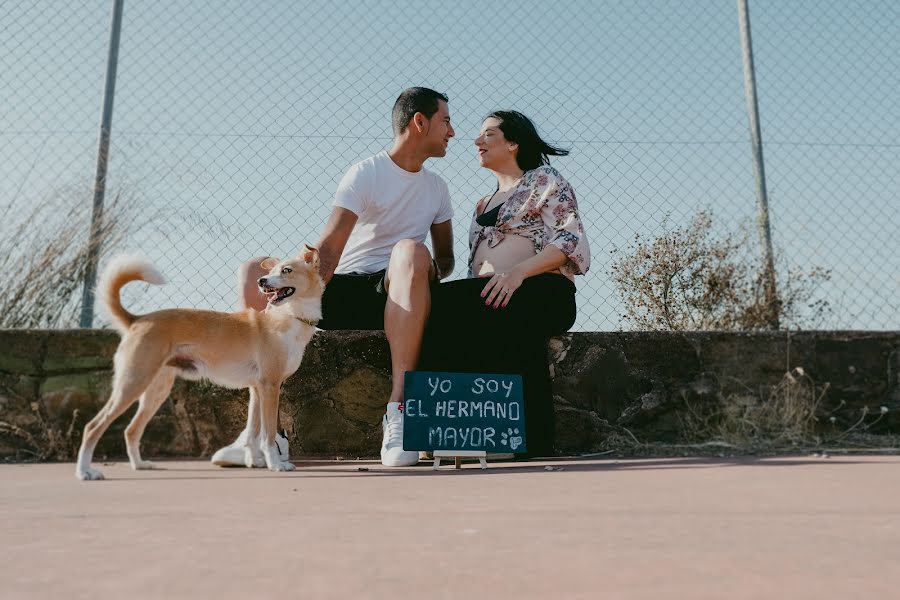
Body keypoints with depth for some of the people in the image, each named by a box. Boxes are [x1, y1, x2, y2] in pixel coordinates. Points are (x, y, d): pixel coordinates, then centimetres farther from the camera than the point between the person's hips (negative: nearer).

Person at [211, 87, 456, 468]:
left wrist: (431, 271, -7)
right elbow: (328, 250, -15)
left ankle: (399, 408, -37)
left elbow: (445, 257, 18)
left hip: (395, 295, 1)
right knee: (255, 272, -23)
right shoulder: (366, 173, -2)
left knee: (411, 251, -34)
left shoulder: (437, 188, 15)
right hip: (345, 288, -1)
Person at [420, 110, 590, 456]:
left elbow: (571, 238, -3)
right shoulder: (483, 204, 32)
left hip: (542, 290, -5)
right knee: (445, 303, -28)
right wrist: (472, 295, 2)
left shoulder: (543, 180, 13)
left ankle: (531, 443, -31)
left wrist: (519, 271, -19)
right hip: (486, 295, 6)